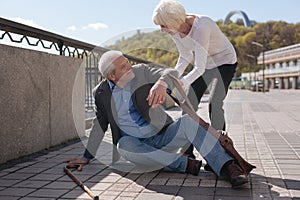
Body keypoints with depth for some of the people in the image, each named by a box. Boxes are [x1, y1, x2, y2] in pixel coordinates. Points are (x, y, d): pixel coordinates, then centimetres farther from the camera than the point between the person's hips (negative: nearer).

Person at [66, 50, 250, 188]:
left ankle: (228, 167, -34)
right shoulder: (102, 92, -1)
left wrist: (161, 83, -41)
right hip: (135, 143, 0)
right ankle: (185, 164, -30)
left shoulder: (141, 71, -3)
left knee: (187, 122, -28)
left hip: (163, 135, 0)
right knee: (123, 146, -33)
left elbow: (172, 73, -17)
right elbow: (100, 125, 11)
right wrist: (87, 156, 13)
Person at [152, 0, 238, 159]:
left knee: (215, 104, -19)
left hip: (224, 61, -7)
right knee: (189, 104, -2)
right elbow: (185, 57, -2)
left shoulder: (201, 28, -37)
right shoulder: (174, 30, -15)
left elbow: (199, 68, -36)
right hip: (204, 63, 7)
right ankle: (187, 152, 4)